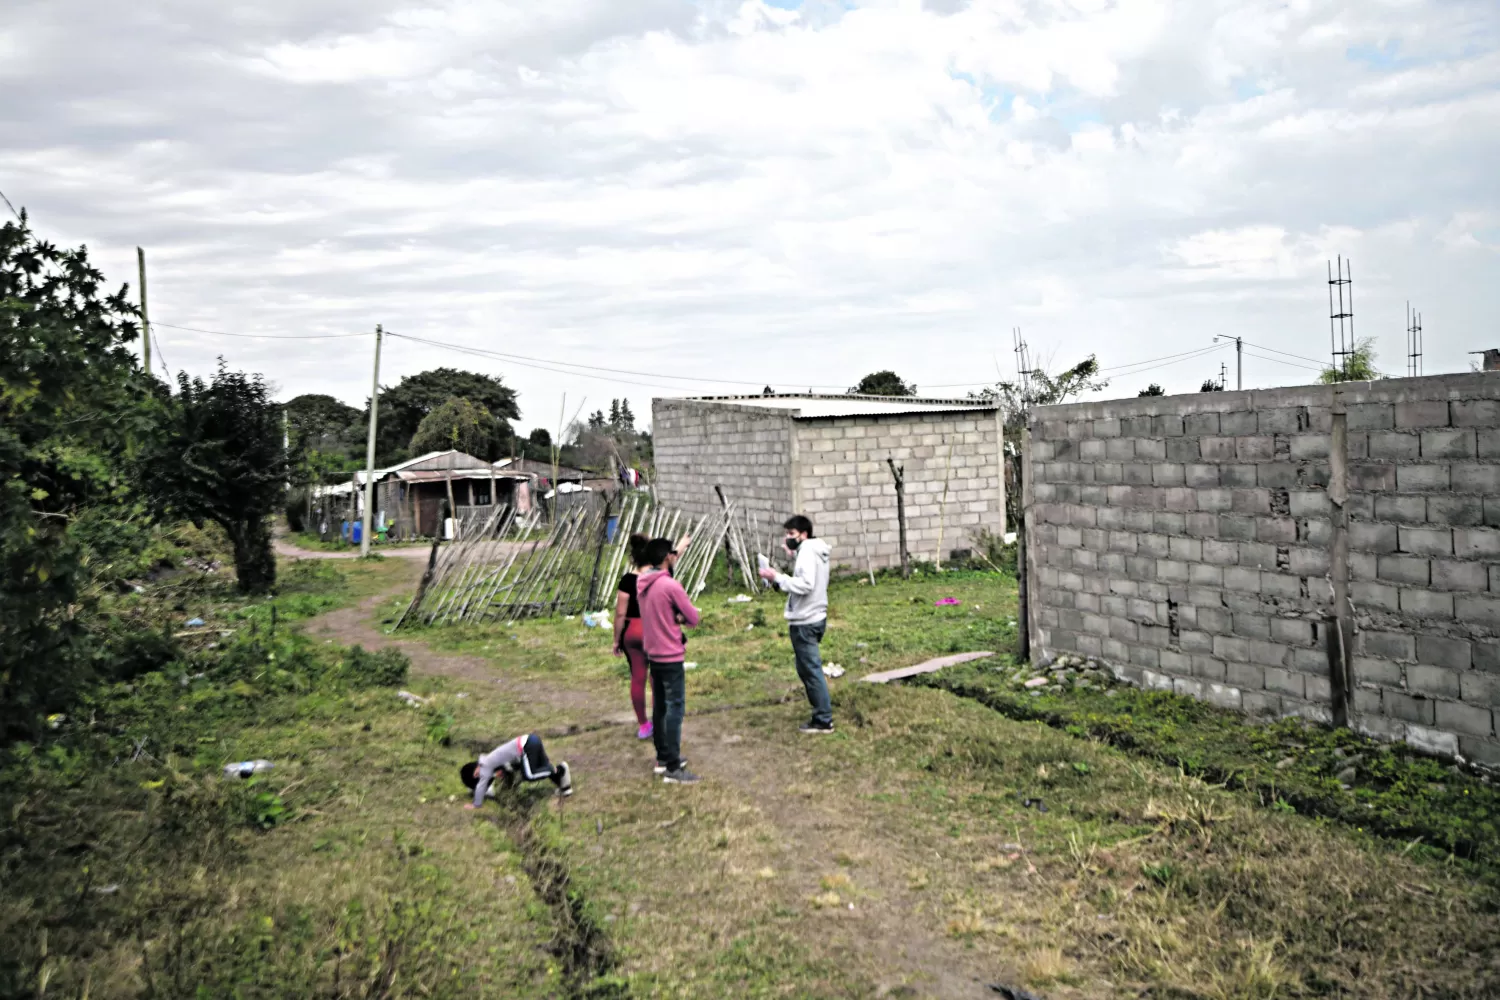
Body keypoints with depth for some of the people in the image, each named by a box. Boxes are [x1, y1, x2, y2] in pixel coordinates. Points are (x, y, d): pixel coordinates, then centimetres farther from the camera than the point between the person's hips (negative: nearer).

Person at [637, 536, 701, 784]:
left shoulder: (642, 583, 5)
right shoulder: (671, 585, -20)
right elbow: (693, 618, -13)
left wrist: (674, 616, -3)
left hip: (652, 653, 9)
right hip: (671, 655, -9)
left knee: (659, 707, 17)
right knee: (675, 709, -5)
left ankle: (663, 757, 27)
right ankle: (673, 768, -6)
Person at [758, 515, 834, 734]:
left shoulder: (807, 552, -15)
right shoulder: (815, 552, 16)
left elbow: (805, 585, -25)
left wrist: (777, 577, -20)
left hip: (805, 622, -10)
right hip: (813, 618, 10)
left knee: (812, 670, -4)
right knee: (806, 669, 17)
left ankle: (823, 720, 0)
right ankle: (821, 714, 22)